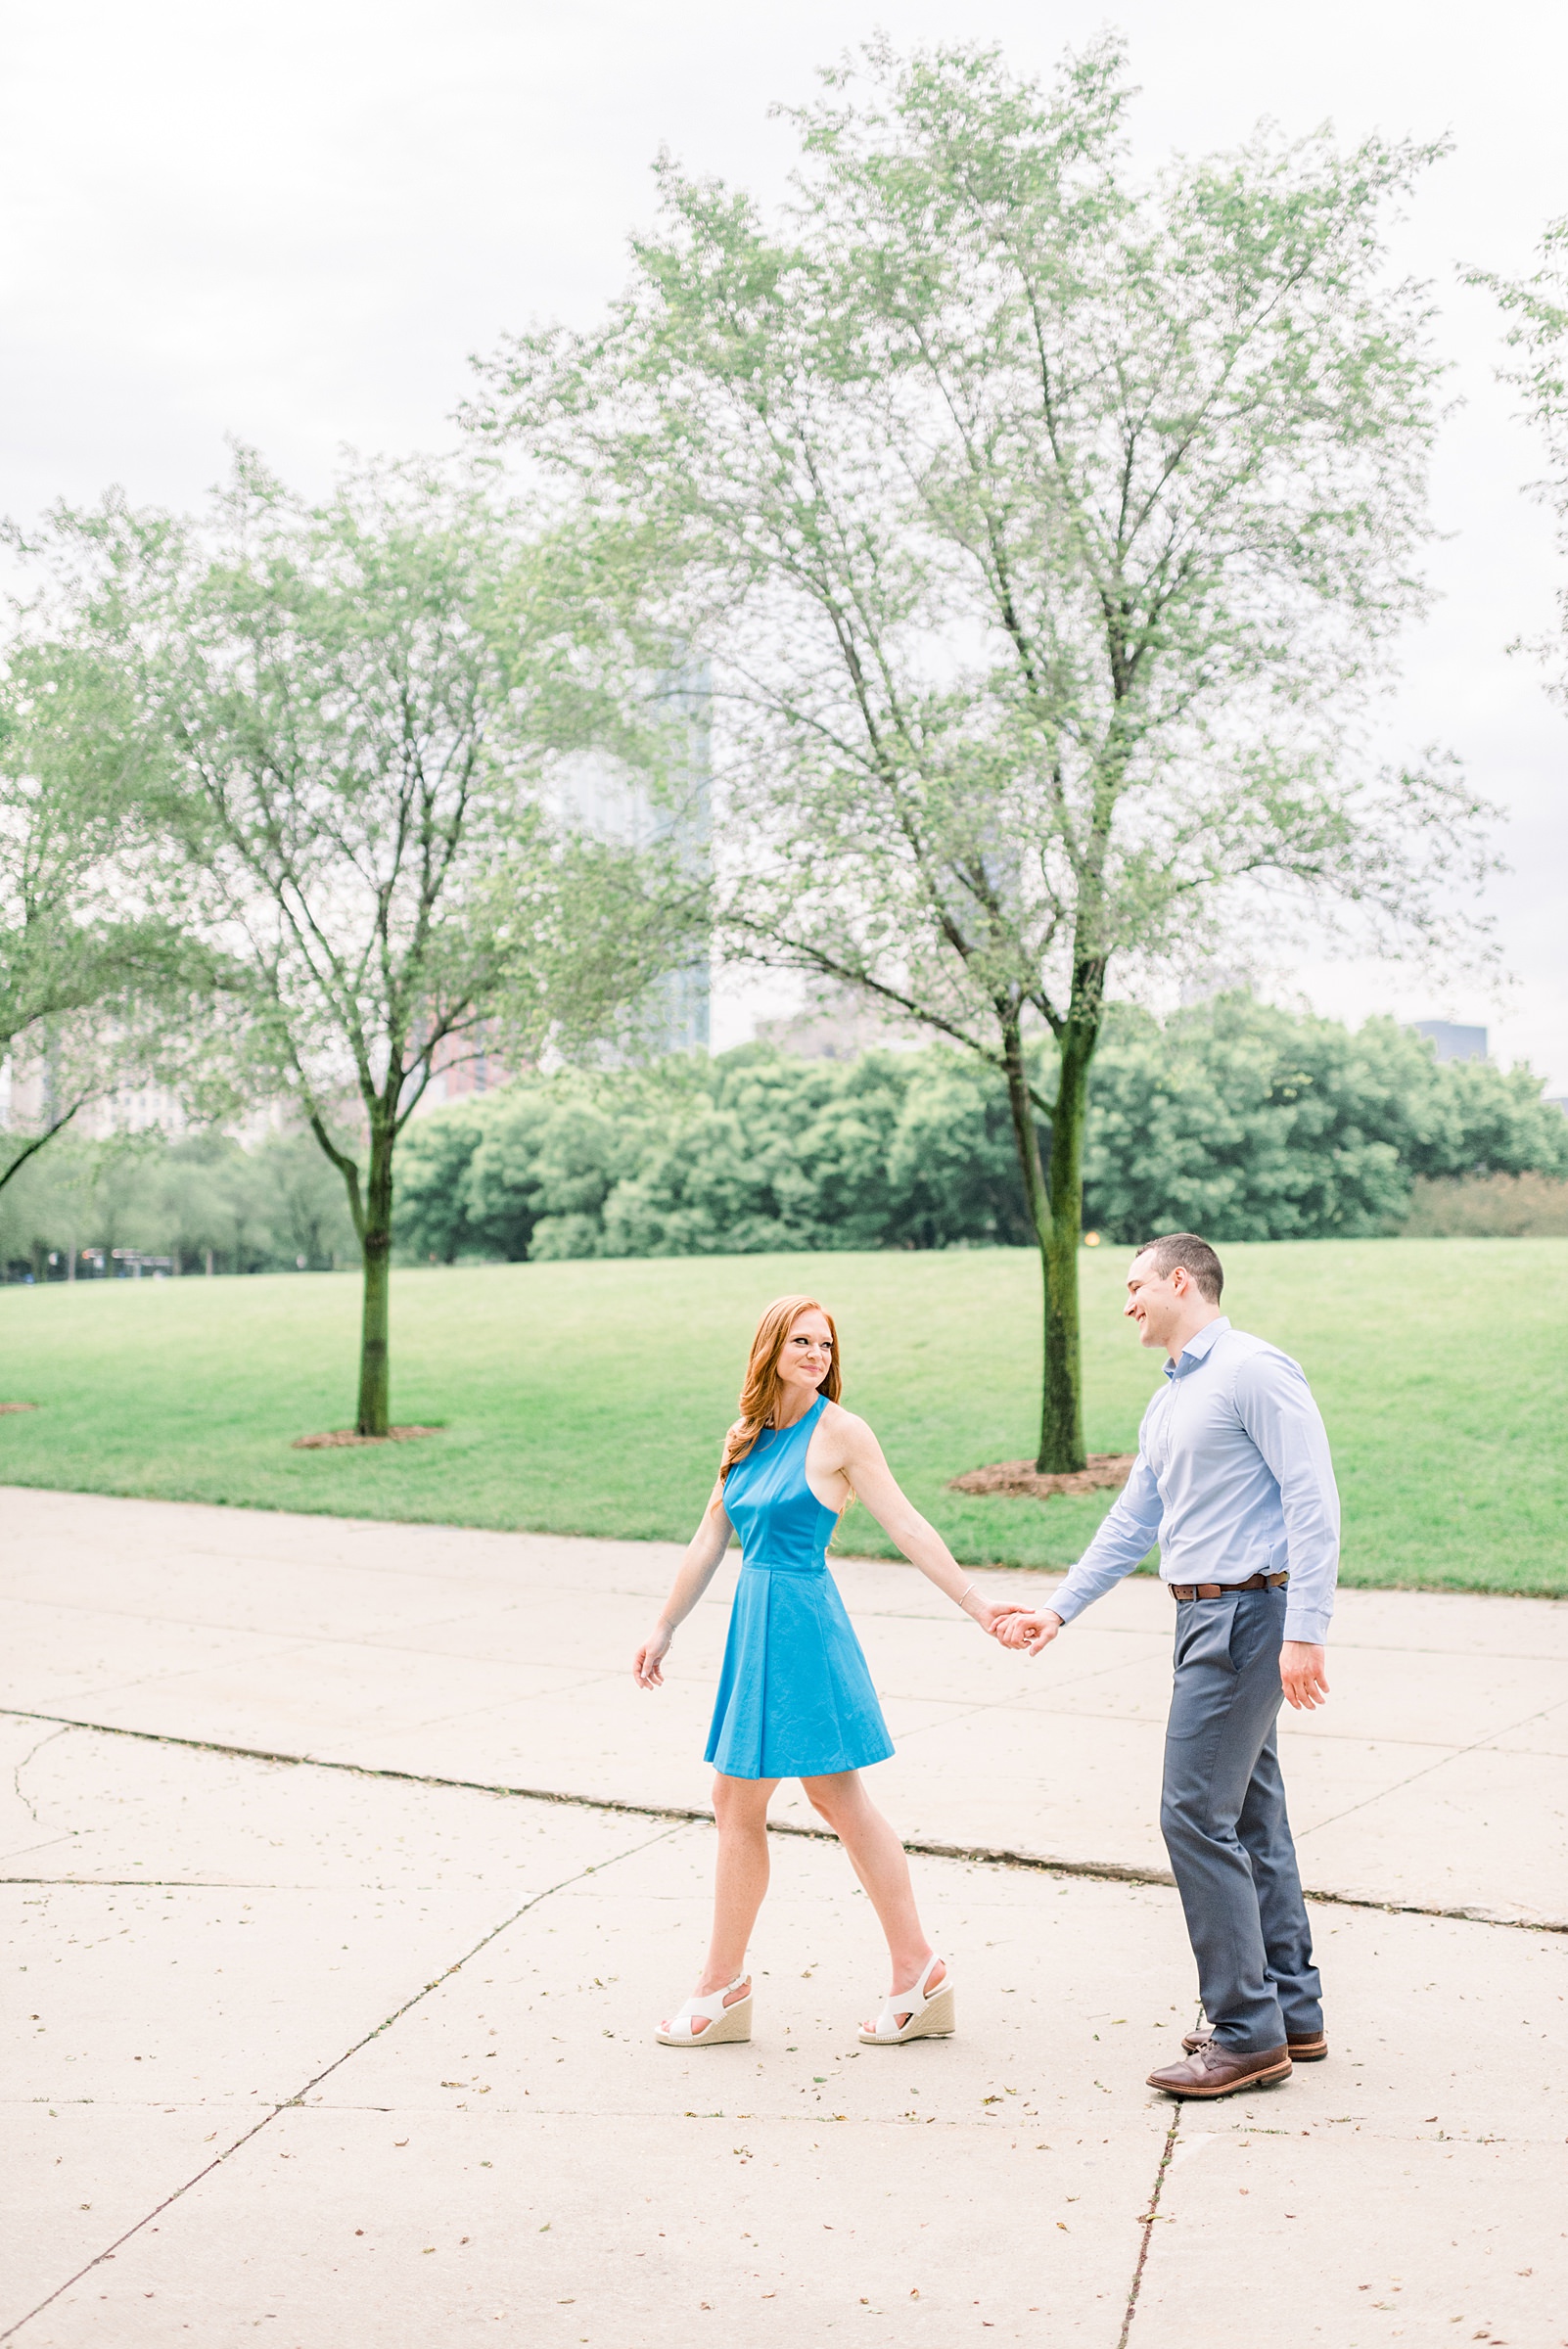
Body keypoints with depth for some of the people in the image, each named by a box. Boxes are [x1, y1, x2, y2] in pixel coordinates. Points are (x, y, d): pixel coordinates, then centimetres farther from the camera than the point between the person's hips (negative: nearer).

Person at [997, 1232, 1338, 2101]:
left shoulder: (1254, 1370, -11)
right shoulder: (1168, 1403, 18)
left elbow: (1312, 1499, -17)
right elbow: (1132, 1523, 25)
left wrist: (1305, 1631, -22)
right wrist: (1058, 1609, 25)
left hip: (1247, 1612, -10)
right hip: (1206, 1614, 10)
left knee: (1197, 1812, -10)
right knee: (1251, 1814, 13)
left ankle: (1246, 2032, -2)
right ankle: (1293, 2012, 21)